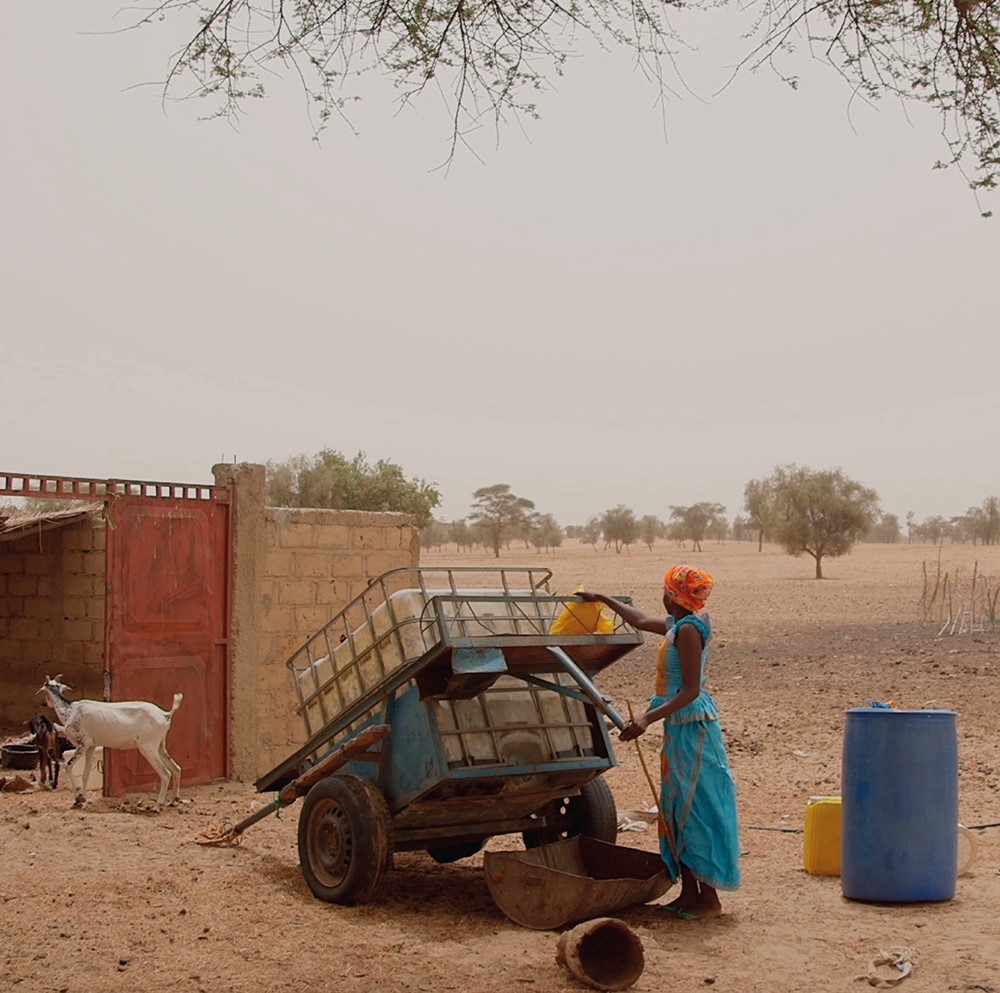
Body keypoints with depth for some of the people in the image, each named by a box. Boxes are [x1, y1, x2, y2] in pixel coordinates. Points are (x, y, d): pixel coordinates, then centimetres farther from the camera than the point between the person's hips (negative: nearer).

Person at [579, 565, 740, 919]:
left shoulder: (688, 630, -17)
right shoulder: (676, 625, 11)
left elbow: (691, 690, -22)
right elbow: (641, 620, 32)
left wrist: (648, 718, -28)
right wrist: (603, 599, 40)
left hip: (693, 728, -10)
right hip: (679, 729, 10)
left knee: (694, 809, -7)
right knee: (677, 810, 13)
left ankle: (709, 897, -3)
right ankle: (689, 893, 18)